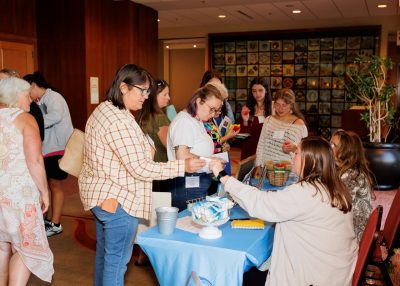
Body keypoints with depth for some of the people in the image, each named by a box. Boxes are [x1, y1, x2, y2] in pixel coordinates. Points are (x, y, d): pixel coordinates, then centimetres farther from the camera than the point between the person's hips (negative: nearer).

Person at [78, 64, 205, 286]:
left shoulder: (103, 110, 8)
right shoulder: (119, 121, -24)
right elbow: (141, 169, -25)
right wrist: (183, 166, -22)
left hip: (100, 194, 10)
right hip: (117, 200, -10)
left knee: (104, 252, 23)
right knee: (117, 259, 3)